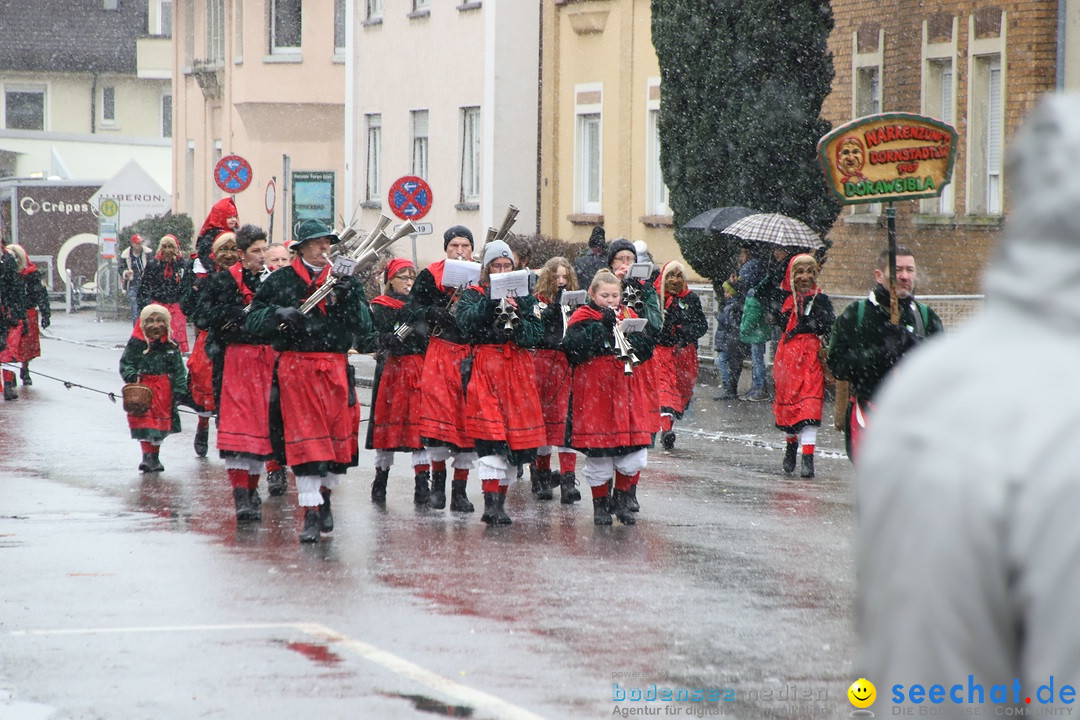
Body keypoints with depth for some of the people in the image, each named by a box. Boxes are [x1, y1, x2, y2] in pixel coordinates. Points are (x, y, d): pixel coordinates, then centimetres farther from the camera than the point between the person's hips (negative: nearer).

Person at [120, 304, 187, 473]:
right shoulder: (136, 344, -5)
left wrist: (179, 389, 0)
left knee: (161, 425, 10)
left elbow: (179, 370, 7)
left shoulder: (171, 346, 3)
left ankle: (155, 456, 23)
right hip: (142, 388, -3)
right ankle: (147, 455, -10)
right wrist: (132, 376, -20)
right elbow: (125, 363, -2)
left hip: (164, 391, 3)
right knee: (145, 421, -11)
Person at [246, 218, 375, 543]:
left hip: (336, 367, 3)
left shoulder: (345, 281, 9)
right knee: (305, 439, -7)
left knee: (339, 437, 6)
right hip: (296, 367, -3)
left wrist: (349, 298, -13)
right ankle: (311, 514, -6)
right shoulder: (281, 280, 4)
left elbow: (365, 328, 2)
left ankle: (324, 495, 31)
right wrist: (279, 314, -17)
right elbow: (253, 319, 1)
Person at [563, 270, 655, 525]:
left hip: (627, 391, 4)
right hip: (595, 395, -4)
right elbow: (572, 347, -17)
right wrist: (602, 325, -19)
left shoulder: (629, 316, 13)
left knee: (635, 455, -3)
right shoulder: (583, 317, 0)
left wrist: (628, 333, -11)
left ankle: (621, 499, 17)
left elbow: (647, 350, 7)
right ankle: (600, 504, 15)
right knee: (598, 455, -1)